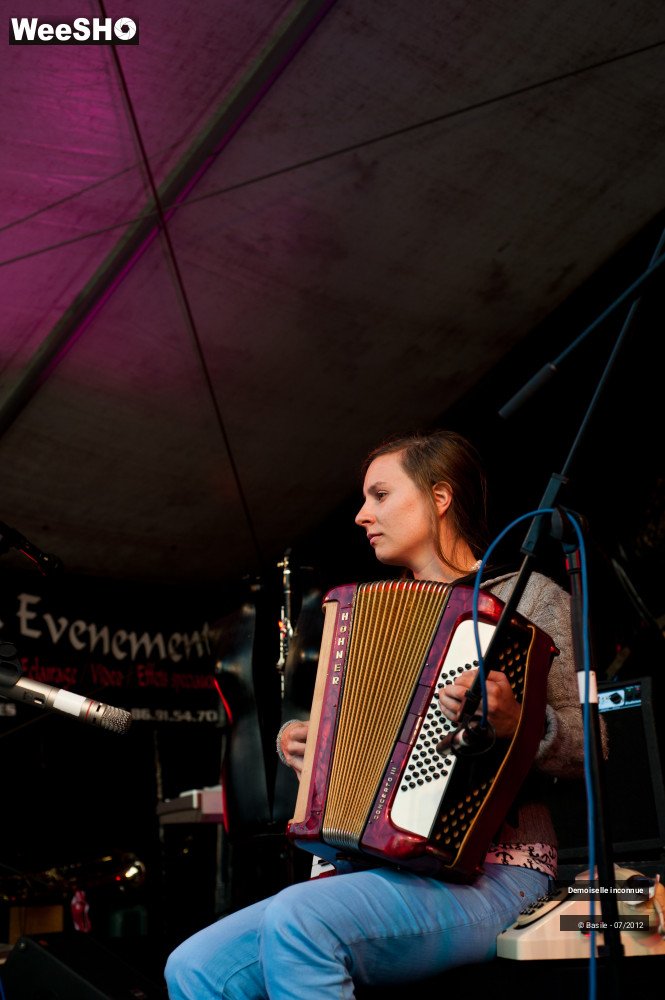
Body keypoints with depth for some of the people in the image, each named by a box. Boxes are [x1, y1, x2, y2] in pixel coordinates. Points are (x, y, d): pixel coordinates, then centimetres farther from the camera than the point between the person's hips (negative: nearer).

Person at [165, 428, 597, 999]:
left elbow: (584, 747, -5)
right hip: (383, 869, 7)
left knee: (298, 921, -33)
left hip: (488, 875, -6)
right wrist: (298, 743, 11)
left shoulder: (528, 597, 2)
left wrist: (517, 722, -25)